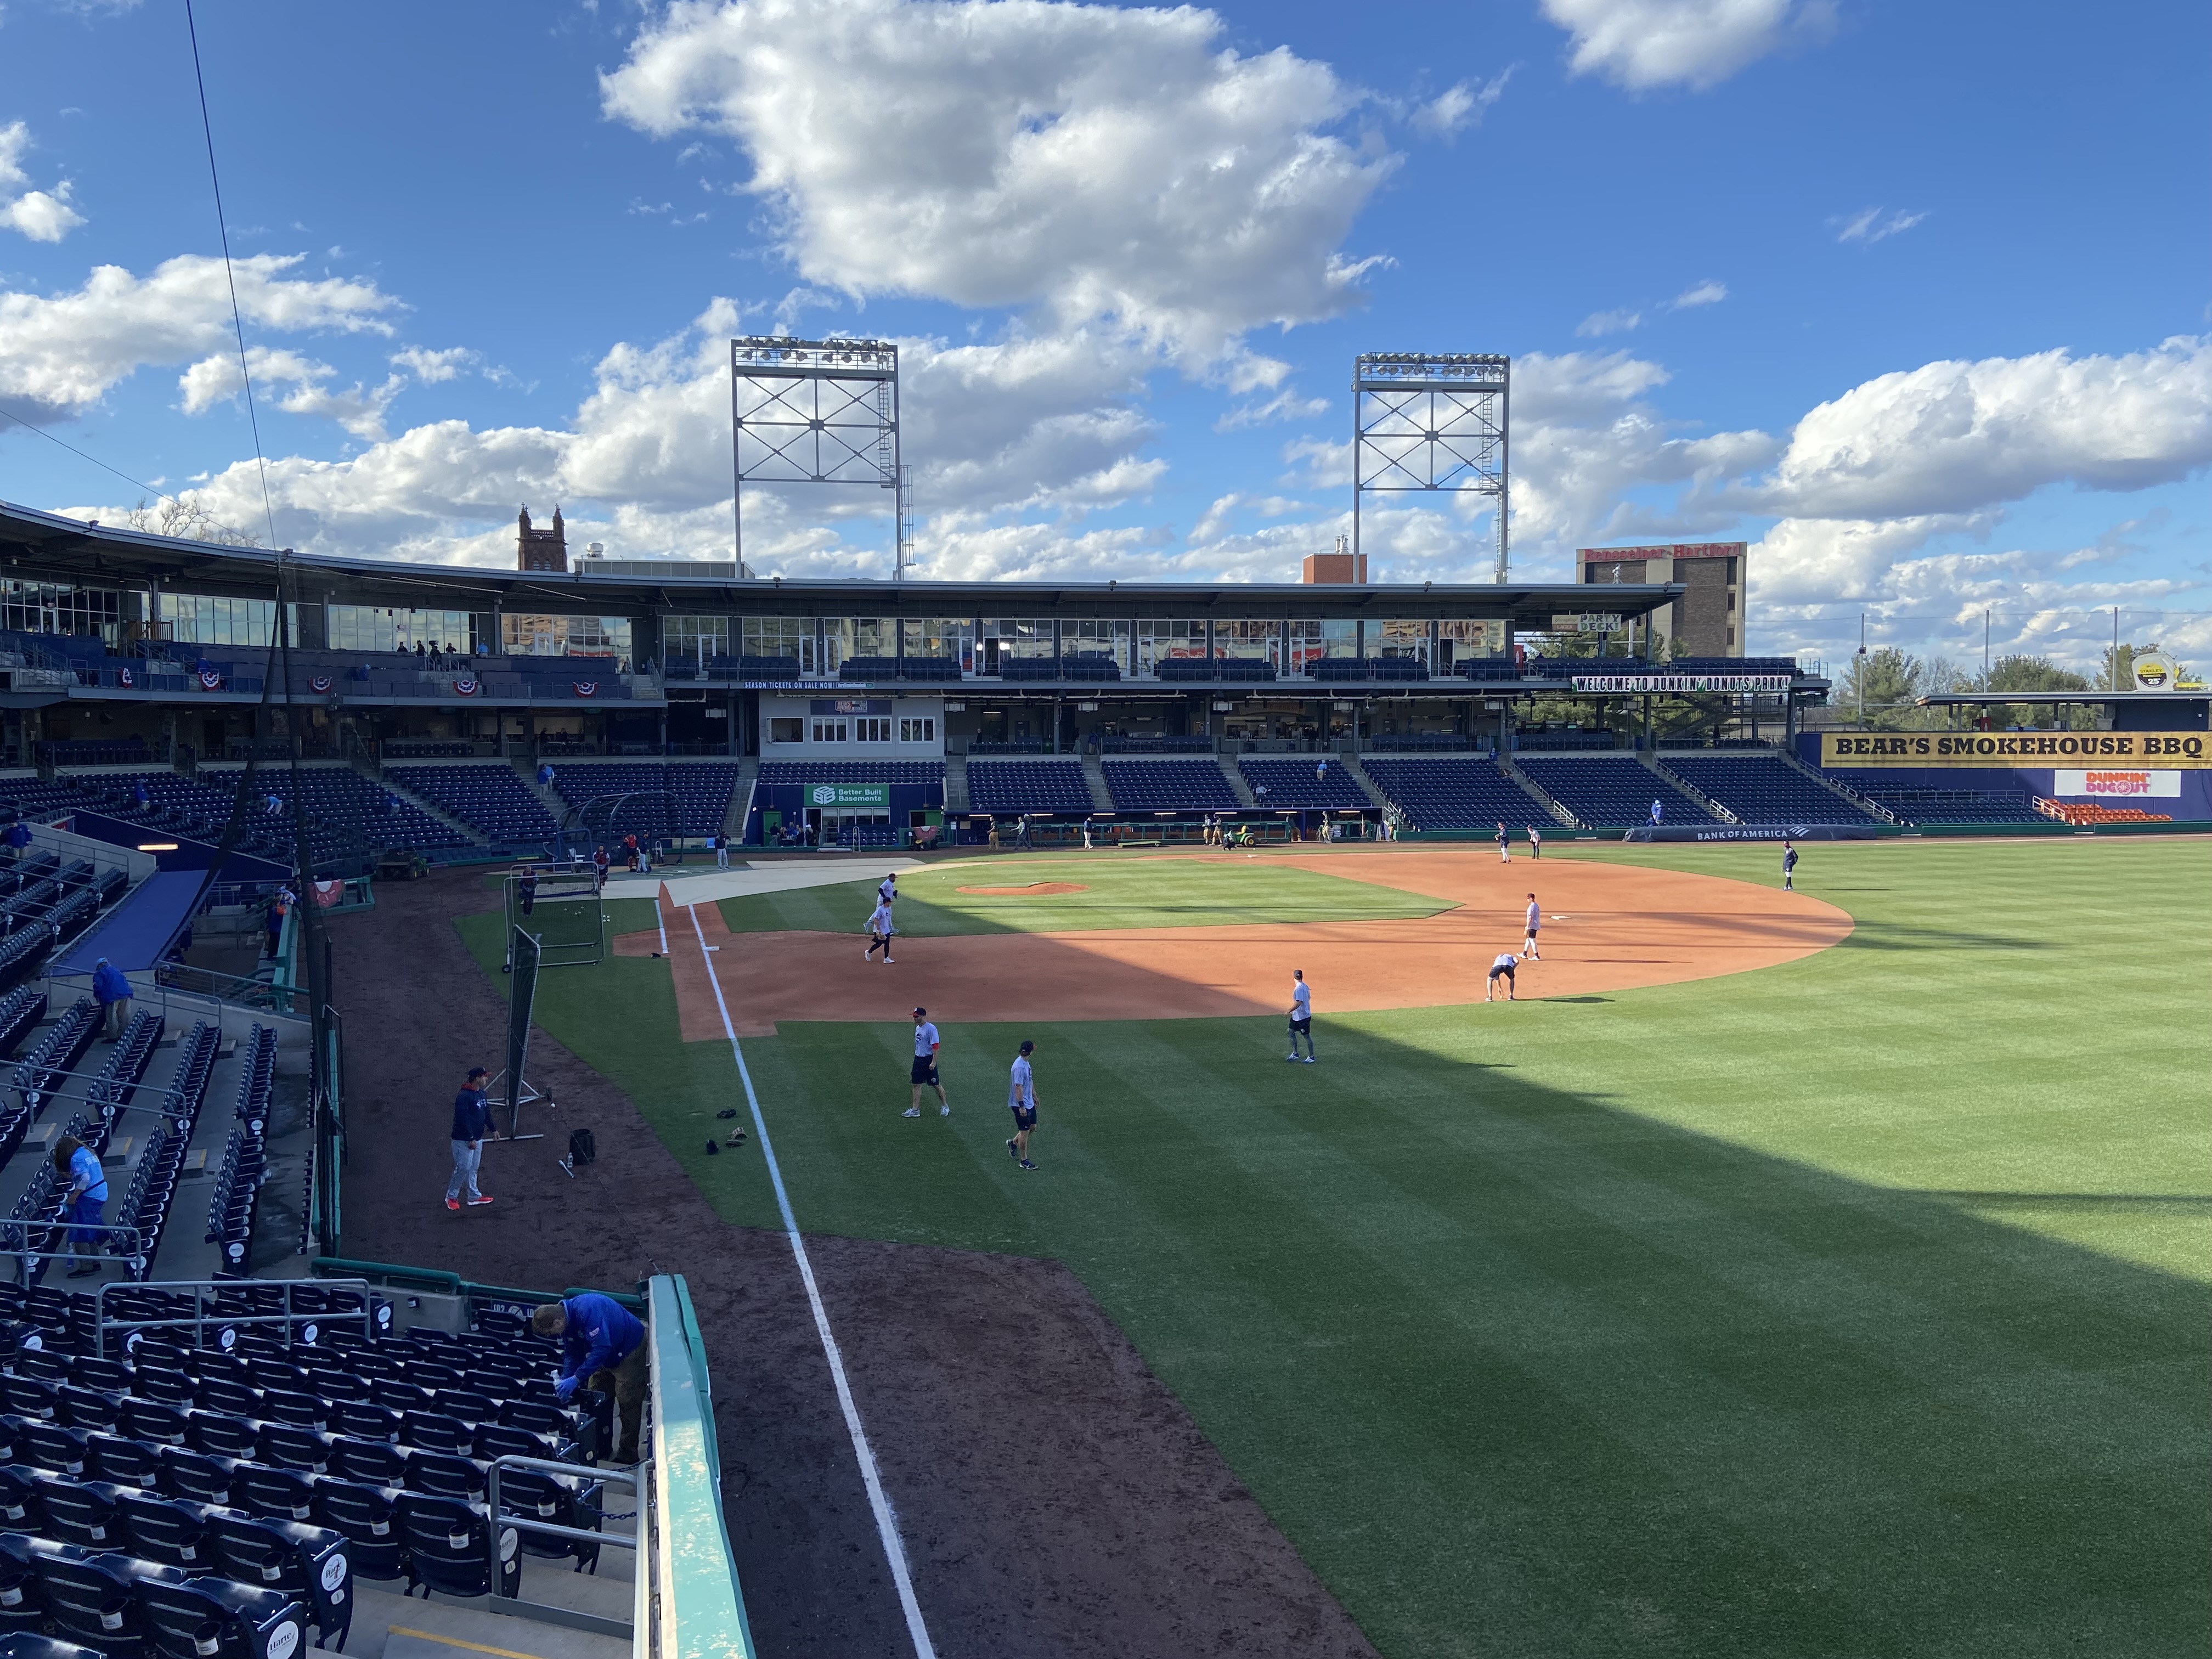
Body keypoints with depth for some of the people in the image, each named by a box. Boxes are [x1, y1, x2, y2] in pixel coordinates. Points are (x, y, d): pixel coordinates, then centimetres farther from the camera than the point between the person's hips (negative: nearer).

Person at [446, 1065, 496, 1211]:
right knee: (463, 1168, -4)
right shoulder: (464, 1097, -21)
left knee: (473, 1169, 15)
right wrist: (471, 1139, -22)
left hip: (477, 1138, 9)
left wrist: (492, 1129, 16)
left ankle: (474, 1196, 24)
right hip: (464, 1140, -9)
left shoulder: (481, 1093, 7)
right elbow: (464, 1119, -24)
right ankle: (451, 1197, 11)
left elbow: (487, 1113, 18)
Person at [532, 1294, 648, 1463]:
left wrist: (576, 1379, -35)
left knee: (627, 1402, -8)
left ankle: (627, 1455, 0)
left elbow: (601, 1348, -38)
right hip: (607, 1355, 9)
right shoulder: (566, 1320, -6)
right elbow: (572, 1354, 5)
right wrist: (565, 1382, -9)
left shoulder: (587, 1311, -35)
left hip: (630, 1350, -9)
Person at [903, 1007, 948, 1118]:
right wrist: (917, 1059, 19)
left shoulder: (931, 1029, -17)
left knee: (935, 1085, 2)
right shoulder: (917, 1028, 10)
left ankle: (945, 1106, 18)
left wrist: (933, 1062, -24)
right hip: (918, 1059, 8)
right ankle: (915, 1110, 11)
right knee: (916, 1084, 7)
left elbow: (935, 1046, -20)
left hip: (928, 1060, -8)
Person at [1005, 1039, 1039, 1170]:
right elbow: (1018, 1087, -26)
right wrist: (1022, 1106, -25)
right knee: (1025, 1131, 1)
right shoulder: (1019, 1067, -26)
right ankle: (1024, 1161, 12)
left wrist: (1034, 1095, 28)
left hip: (1029, 1103, 10)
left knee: (1032, 1127, 18)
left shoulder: (1025, 1062, 6)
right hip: (1021, 1105, -10)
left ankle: (1014, 1143, 37)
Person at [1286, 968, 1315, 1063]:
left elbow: (1299, 1003, -31)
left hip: (1303, 1016, -10)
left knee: (1307, 1036, 1)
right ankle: (1295, 1054, 22)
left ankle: (1311, 1057, 11)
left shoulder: (1299, 988, -24)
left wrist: (1288, 1012, -26)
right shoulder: (1305, 986, 5)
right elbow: (1308, 998, 16)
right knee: (1291, 1032, 14)